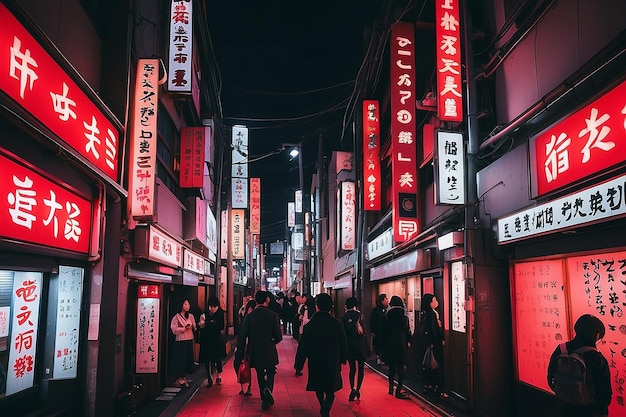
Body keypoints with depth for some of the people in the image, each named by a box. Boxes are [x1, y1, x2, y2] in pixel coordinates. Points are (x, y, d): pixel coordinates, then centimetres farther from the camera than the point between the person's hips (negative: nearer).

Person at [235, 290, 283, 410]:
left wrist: (239, 356, -1)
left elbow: (242, 337, -7)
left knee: (261, 376, 18)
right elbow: (278, 336, -9)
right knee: (270, 373, 19)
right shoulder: (273, 315, -10)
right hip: (270, 353, -1)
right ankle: (268, 388, -9)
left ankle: (265, 400, 22)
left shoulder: (249, 316, -6)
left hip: (255, 353, 1)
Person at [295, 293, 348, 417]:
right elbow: (343, 343, 0)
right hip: (333, 362, 0)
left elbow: (303, 347, -10)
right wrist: (343, 358, 16)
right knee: (331, 390, 9)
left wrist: (298, 365, -2)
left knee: (318, 388, 21)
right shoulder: (337, 324, -10)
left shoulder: (310, 325, -13)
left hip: (315, 362, 0)